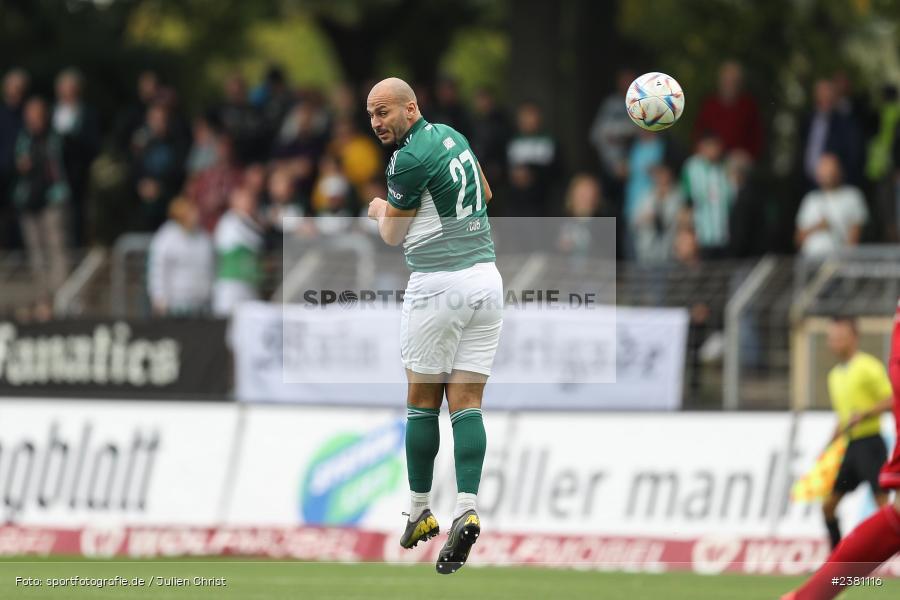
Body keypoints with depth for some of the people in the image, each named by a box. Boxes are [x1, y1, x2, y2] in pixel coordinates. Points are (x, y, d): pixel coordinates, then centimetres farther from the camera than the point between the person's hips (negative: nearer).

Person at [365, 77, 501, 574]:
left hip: (438, 285, -7)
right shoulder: (452, 135, 11)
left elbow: (392, 235, -3)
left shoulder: (409, 160, -14)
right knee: (466, 402, 0)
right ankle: (467, 510, -14)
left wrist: (379, 211, 20)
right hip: (487, 278, 7)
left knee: (422, 401, 6)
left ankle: (419, 512, 11)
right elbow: (485, 195, 29)